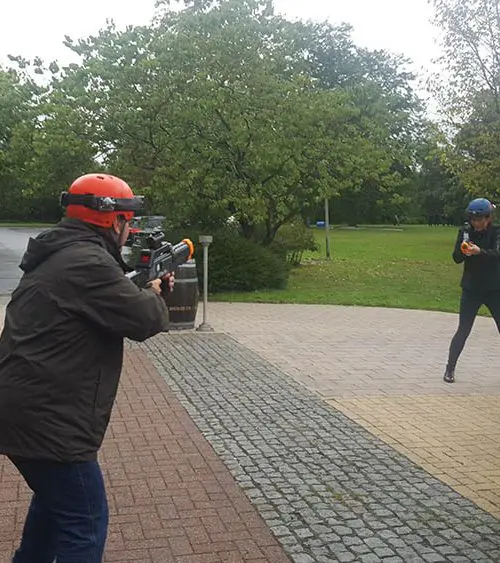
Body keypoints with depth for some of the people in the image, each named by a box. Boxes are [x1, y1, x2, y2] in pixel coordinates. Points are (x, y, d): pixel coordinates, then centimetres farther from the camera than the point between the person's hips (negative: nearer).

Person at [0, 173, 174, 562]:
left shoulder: (60, 256, 14)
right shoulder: (88, 262, -19)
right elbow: (146, 320, -17)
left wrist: (144, 289, 13)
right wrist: (155, 296, 4)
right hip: (46, 417, -11)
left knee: (56, 497, 29)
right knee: (85, 522, 0)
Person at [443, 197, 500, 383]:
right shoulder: (465, 231, -2)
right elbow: (456, 259, -5)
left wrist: (480, 251, -44)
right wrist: (463, 250, -28)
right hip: (471, 289, 1)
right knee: (463, 330, 2)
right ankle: (450, 368, 14)